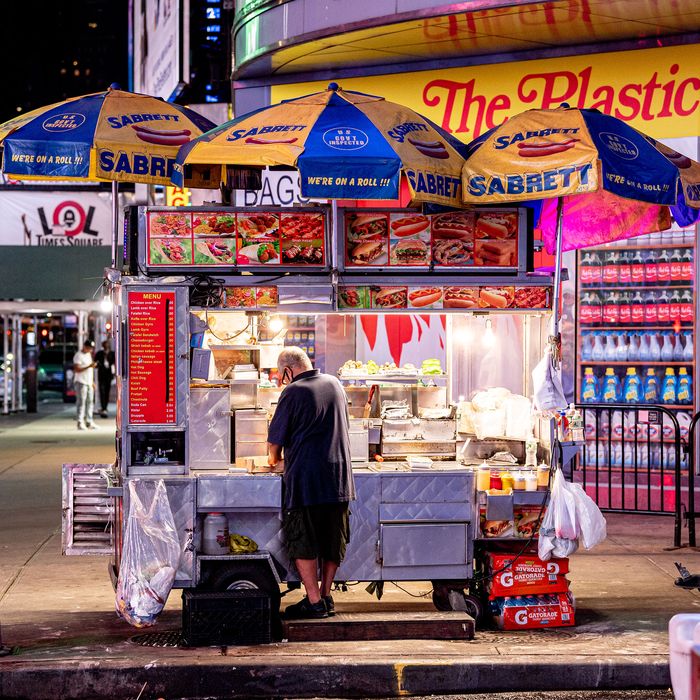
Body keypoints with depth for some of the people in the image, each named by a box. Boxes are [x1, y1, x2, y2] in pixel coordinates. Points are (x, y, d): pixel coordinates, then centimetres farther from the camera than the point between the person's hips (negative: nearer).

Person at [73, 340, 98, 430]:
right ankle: (80, 423, -10)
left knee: (90, 402, 6)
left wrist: (92, 382, 20)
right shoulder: (78, 356, -8)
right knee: (81, 402, -10)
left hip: (89, 382, 8)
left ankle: (89, 422, 10)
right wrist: (89, 366, -25)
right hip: (81, 382, -8)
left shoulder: (89, 355, 18)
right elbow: (77, 369, -17)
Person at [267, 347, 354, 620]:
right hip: (339, 476, 6)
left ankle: (314, 602, -3)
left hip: (305, 478, -6)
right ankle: (326, 596, 16)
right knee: (333, 539, 12)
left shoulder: (294, 392, -10)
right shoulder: (334, 384, 10)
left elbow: (276, 437, -1)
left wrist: (274, 459, 19)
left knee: (302, 541, 0)